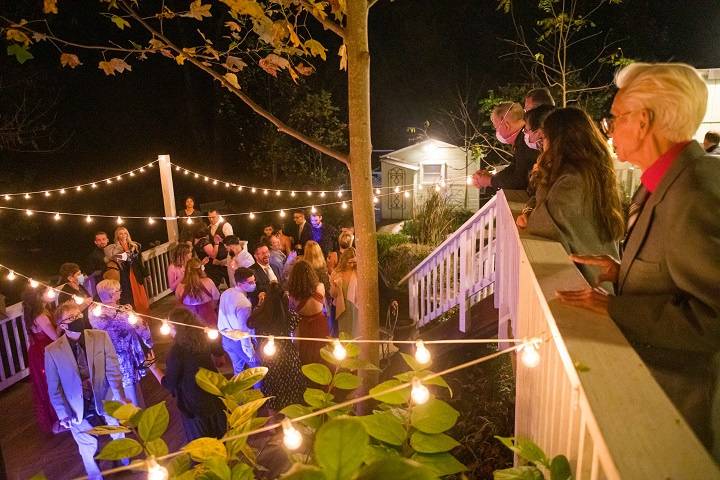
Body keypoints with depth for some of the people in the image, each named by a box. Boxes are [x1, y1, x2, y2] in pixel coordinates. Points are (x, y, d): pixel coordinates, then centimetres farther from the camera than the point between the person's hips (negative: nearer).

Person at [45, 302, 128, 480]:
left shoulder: (101, 337, -14)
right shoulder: (52, 351, -13)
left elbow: (113, 370, -11)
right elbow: (54, 387, -4)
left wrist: (120, 398, -18)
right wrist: (63, 414, -6)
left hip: (106, 401, 1)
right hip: (79, 409, -1)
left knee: (119, 439, 22)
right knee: (88, 449, 17)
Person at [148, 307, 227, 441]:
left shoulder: (176, 351, -26)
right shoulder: (203, 339, -9)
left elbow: (169, 384, -16)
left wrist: (153, 367, -5)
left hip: (194, 405, -6)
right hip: (214, 397, 6)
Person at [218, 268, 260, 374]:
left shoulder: (225, 294, -7)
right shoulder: (244, 304, -31)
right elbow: (244, 331, -27)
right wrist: (250, 353, -17)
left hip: (226, 339, 8)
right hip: (239, 342, -7)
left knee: (237, 369, 26)